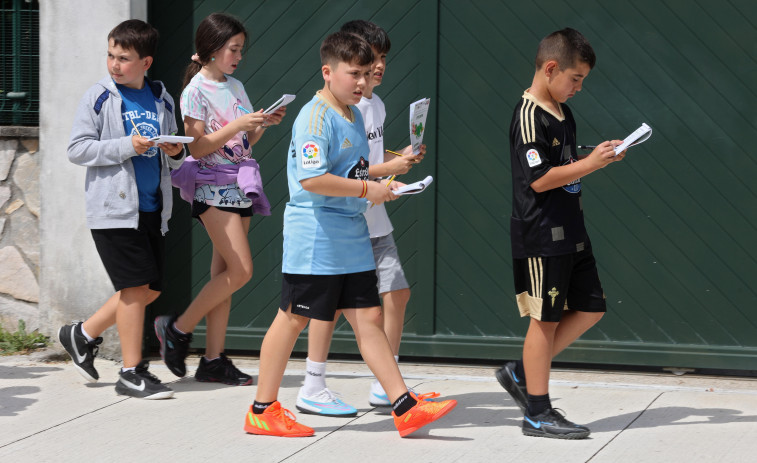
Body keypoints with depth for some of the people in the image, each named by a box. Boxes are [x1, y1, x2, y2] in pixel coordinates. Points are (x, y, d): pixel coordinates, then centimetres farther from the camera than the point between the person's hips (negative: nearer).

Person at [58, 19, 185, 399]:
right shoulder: (99, 97, -4)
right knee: (135, 286, -8)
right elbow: (77, 149, -8)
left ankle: (83, 335, 26)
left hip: (152, 209, 6)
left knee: (151, 288, 9)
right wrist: (126, 146, -18)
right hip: (114, 207, -6)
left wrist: (175, 153, -4)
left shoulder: (161, 100, 12)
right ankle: (132, 373, 1)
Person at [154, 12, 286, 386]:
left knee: (224, 273, 4)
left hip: (240, 188, 7)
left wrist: (263, 124, 1)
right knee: (240, 271, -14)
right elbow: (197, 147, -13)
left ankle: (213, 359, 5)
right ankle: (178, 328, -1)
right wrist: (237, 125, -18)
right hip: (213, 187, -7)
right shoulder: (196, 90, -7)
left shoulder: (236, 87, 14)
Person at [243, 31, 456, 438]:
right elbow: (312, 179, -26)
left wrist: (381, 184, 10)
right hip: (314, 235, -8)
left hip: (351, 236, 8)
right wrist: (366, 190, -19)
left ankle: (405, 408, 4)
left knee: (368, 318, 6)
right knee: (292, 318, 1)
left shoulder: (354, 116, 15)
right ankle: (261, 411, 11)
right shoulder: (316, 117, -15)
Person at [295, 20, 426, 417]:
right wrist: (385, 169, -22)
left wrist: (398, 157, 7)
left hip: (374, 220, 9)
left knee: (397, 291, 6)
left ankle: (385, 385, 15)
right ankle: (312, 389, 4)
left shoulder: (376, 105, 13)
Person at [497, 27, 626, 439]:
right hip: (541, 235, -9)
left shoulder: (563, 114, 14)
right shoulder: (529, 117, -16)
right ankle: (537, 413, 6)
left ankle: (521, 373, 19)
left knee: (590, 308, 10)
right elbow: (540, 179, -21)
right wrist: (589, 164, -17)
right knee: (546, 318, -3)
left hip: (570, 232, 9)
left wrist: (599, 158, 8)